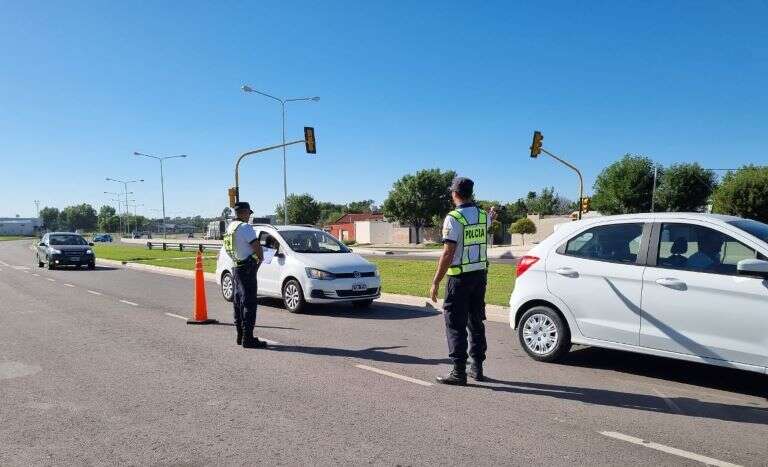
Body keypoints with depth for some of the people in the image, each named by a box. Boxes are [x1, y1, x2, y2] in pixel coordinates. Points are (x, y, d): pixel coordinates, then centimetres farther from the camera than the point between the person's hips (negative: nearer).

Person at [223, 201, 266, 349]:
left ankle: (240, 336, 22)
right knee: (249, 303, -7)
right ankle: (248, 339, -6)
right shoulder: (245, 227, -16)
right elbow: (256, 246, -20)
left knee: (238, 302, 15)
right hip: (247, 268, -9)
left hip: (235, 267, 9)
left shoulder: (229, 227, 12)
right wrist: (260, 258, 1)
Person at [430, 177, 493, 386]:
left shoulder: (453, 218, -15)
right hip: (480, 274, 7)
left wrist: (436, 282, -14)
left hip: (460, 277, -7)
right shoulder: (483, 215, 6)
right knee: (476, 322, 14)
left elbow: (447, 254, -19)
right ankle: (477, 368, 21)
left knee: (456, 325, -1)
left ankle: (459, 372, -1)